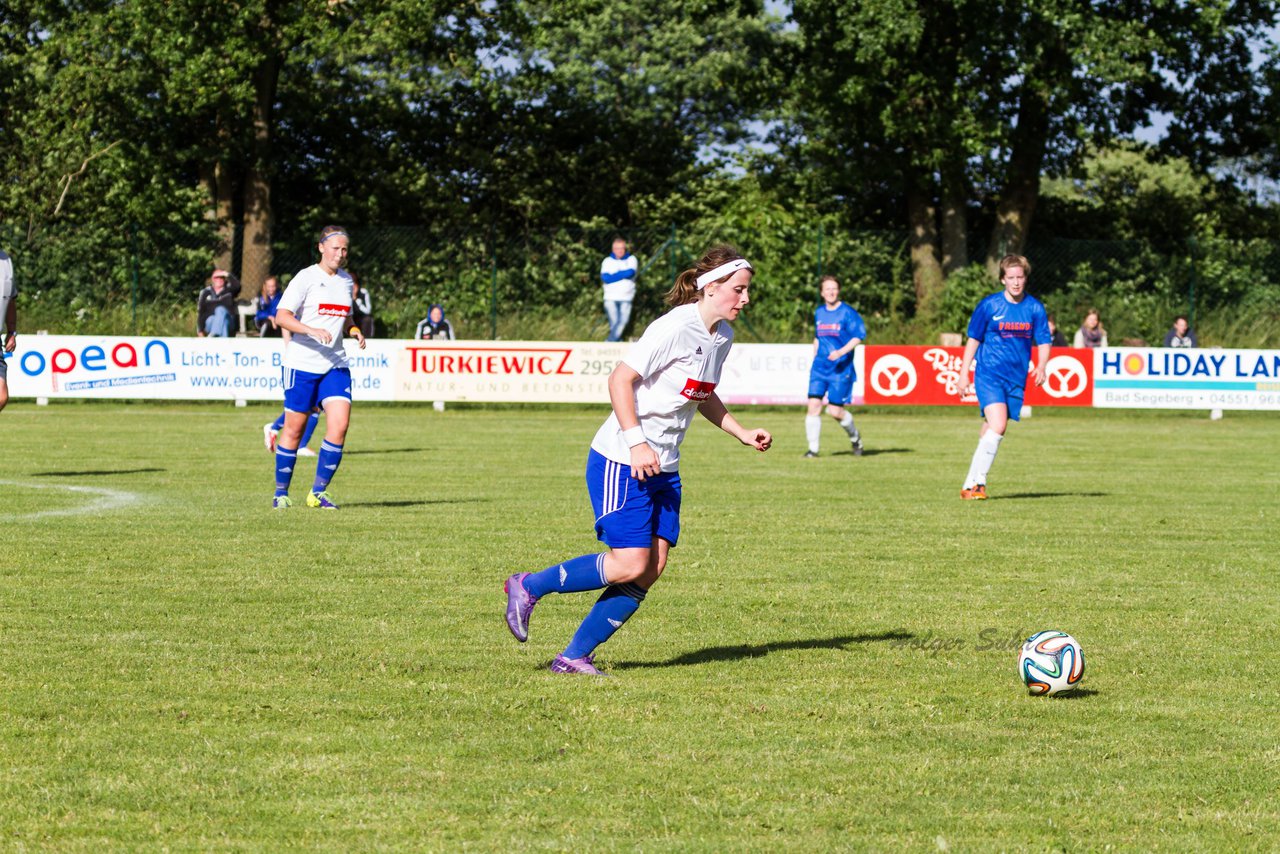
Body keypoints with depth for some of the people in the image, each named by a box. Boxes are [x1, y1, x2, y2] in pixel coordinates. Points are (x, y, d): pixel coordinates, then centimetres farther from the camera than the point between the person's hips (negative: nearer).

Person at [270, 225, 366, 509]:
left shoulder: (346, 280, 12)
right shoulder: (306, 278, -6)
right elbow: (282, 317, -14)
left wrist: (355, 331, 6)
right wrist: (312, 331, -27)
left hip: (335, 365, 5)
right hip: (302, 364, -5)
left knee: (340, 424, -11)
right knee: (294, 428, 2)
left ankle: (319, 491, -2)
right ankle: (281, 492, 16)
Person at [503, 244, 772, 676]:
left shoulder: (722, 337, 9)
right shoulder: (675, 329, -18)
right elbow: (620, 380, -19)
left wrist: (742, 433, 15)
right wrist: (635, 443, -25)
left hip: (663, 468, 9)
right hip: (621, 462, -9)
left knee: (651, 570, -1)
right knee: (629, 566, -13)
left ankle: (575, 656, 5)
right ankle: (528, 587, 6)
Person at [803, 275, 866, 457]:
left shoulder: (848, 312, -6)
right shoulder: (819, 313, 12)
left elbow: (858, 336, -10)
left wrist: (841, 352, -23)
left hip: (841, 369, -5)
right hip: (820, 367, 5)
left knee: (835, 410, -5)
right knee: (814, 404, -10)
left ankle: (854, 436, 24)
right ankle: (813, 448, -4)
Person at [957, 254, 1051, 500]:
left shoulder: (1035, 308, 3)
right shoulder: (989, 305, -3)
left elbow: (1043, 342, 7)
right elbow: (973, 339, 5)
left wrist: (1041, 366, -13)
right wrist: (964, 374, 3)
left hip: (1016, 379, 4)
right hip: (989, 375, -3)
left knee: (992, 432, 5)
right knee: (997, 426, -21)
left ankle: (971, 484, 13)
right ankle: (977, 481, -15)